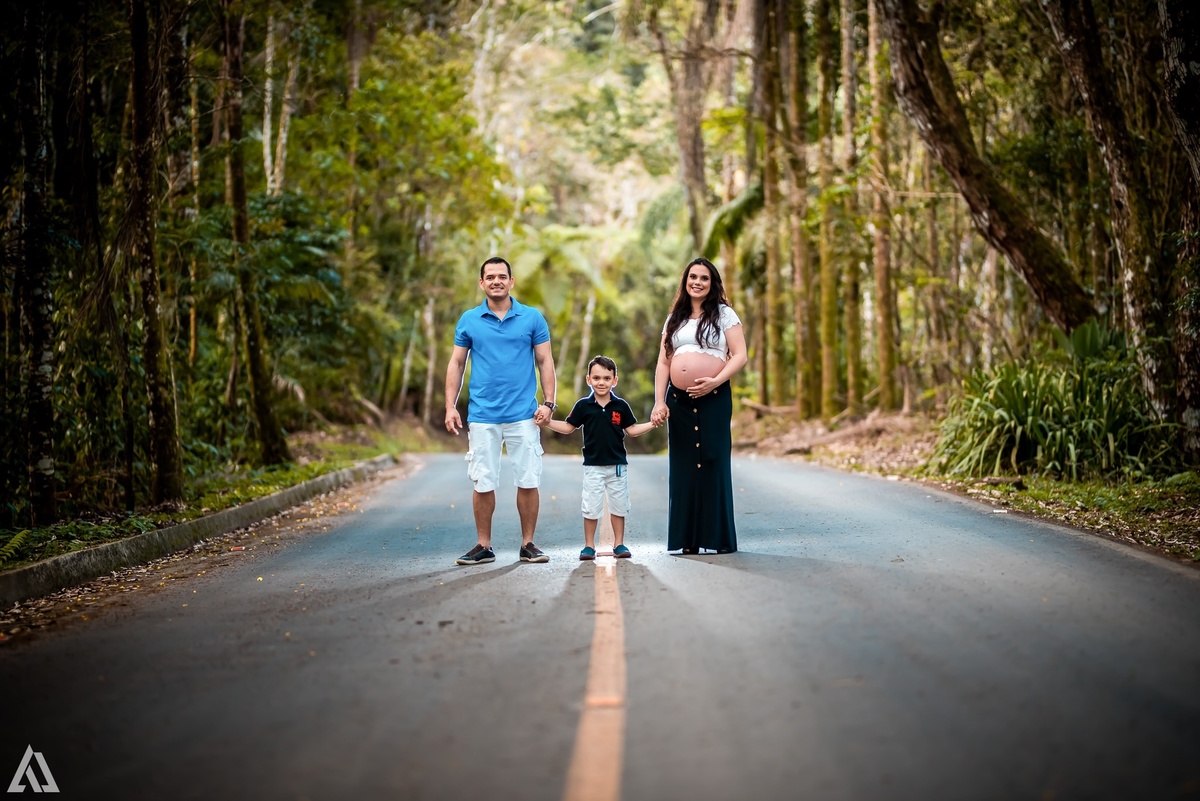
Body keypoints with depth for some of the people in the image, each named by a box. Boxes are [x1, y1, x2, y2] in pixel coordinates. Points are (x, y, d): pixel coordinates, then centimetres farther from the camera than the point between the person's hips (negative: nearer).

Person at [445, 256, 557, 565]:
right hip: (482, 416, 1)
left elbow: (545, 361, 5)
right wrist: (450, 407, 1)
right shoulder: (468, 320, 6)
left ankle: (528, 544, 13)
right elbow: (456, 364, 9)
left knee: (528, 481, 1)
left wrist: (548, 402, -5)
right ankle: (483, 546, 14)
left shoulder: (532, 318, 4)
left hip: (523, 415, 0)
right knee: (483, 484, 3)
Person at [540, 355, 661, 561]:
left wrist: (652, 424, -4)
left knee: (619, 505, 10)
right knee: (591, 507, 2)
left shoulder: (620, 406, -1)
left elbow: (632, 429, 7)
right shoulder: (583, 405, -3)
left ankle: (619, 544, 20)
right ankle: (589, 545, 12)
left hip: (617, 465, 1)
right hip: (593, 465, -1)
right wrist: (548, 422, -9)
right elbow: (568, 427, 3)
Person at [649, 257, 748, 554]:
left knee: (713, 464, -6)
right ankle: (685, 538, 6)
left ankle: (718, 537, 0)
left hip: (714, 398, -4)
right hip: (678, 399, 4)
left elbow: (740, 356, -3)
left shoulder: (724, 314, 6)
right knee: (682, 466, 1)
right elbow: (663, 363, 14)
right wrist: (659, 402, 3)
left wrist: (715, 381, -17)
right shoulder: (674, 319, 17)